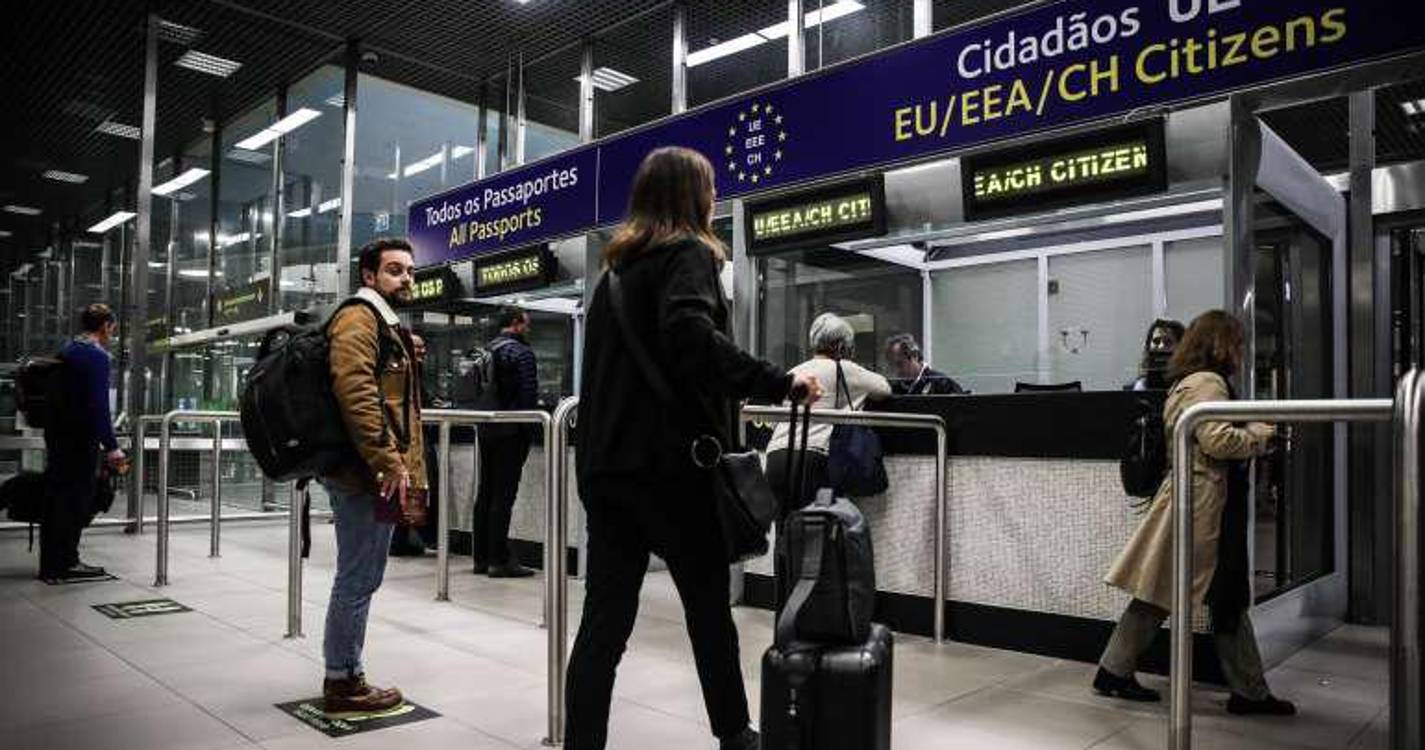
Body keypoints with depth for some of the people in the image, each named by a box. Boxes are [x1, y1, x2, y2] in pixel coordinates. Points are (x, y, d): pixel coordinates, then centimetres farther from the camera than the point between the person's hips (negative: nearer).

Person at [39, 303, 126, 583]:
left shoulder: (66, 351, 13)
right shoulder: (97, 356, -13)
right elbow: (99, 405, -20)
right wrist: (111, 446, -19)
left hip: (57, 434, 9)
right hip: (81, 439, -9)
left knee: (56, 499, 14)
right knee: (76, 501, 0)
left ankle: (51, 565, 23)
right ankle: (66, 563, 6)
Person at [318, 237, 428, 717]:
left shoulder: (391, 326, 22)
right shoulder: (358, 319, -9)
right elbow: (355, 394, -22)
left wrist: (408, 471, 20)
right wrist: (389, 465, -23)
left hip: (382, 474, 10)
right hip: (366, 474, -10)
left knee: (362, 579, 16)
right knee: (358, 580, -2)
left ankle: (345, 675, 27)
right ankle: (342, 683, 9)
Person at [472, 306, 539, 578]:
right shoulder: (522, 353, -10)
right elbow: (529, 395, -16)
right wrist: (529, 428, -8)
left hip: (486, 430, 8)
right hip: (510, 433, -8)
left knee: (485, 493, 11)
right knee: (503, 496, -5)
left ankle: (481, 557, 17)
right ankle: (499, 560, -3)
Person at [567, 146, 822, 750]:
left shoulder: (617, 268, 19)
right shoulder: (688, 253, -5)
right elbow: (690, 336, -25)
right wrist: (779, 383, -20)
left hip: (606, 465, 7)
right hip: (670, 465, -6)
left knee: (604, 618, 5)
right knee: (709, 608, 11)